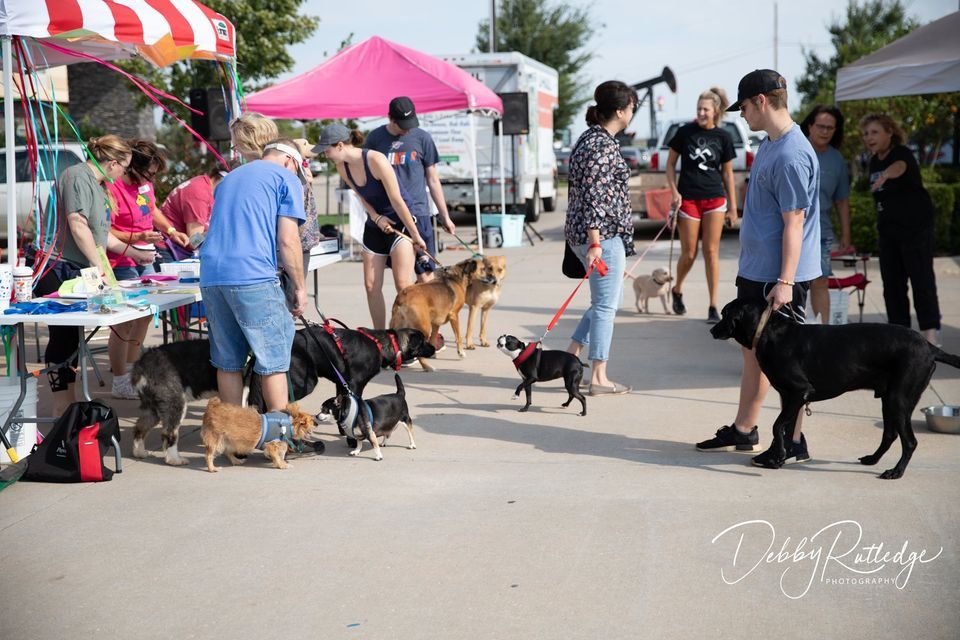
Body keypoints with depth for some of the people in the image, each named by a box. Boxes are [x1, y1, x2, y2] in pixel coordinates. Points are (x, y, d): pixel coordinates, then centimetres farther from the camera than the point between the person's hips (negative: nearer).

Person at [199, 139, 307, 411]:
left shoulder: (230, 177, 28)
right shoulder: (286, 178, 7)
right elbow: (287, 240, -3)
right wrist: (299, 287, 4)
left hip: (211, 276, 7)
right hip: (253, 276, -7)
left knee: (228, 362, 12)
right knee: (274, 360, 0)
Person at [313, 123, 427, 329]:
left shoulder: (375, 160, -24)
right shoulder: (342, 167, -4)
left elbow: (397, 200, -21)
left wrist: (415, 235, -16)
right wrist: (375, 217, -12)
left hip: (400, 221, -7)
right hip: (374, 225, 7)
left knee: (403, 285, -14)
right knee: (371, 285, 3)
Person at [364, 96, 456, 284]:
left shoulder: (422, 138, 4)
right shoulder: (375, 138, 5)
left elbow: (432, 179, 10)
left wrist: (445, 216, 10)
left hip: (417, 213, -1)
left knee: (425, 275, -8)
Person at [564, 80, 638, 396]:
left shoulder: (589, 138, 14)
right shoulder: (603, 145, -16)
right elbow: (594, 196, -22)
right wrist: (595, 242, -24)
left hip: (581, 231, 10)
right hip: (603, 233, -10)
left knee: (605, 301, 19)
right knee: (606, 305, -1)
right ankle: (598, 379, 5)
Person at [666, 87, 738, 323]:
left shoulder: (723, 137, 3)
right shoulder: (685, 132, 0)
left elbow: (727, 173, 8)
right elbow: (670, 164, 7)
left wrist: (733, 207, 6)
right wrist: (674, 192, -5)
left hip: (714, 199, 1)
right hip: (688, 199, -1)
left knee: (711, 252, 0)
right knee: (689, 253, 3)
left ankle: (713, 307, 5)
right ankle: (677, 290, 31)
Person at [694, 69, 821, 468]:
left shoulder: (791, 155, -20)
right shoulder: (770, 144, 11)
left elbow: (794, 222, -22)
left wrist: (785, 281, -23)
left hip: (779, 277, -10)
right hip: (755, 270, 10)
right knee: (753, 350, 17)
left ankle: (794, 442, 10)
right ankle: (743, 431, 29)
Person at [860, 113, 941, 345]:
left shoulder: (902, 153, -14)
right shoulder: (874, 161, 8)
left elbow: (899, 167, -40)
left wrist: (886, 174, -61)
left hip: (915, 227, -7)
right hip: (889, 230, 7)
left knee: (922, 279, -8)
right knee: (892, 282, 8)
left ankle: (930, 330, -3)